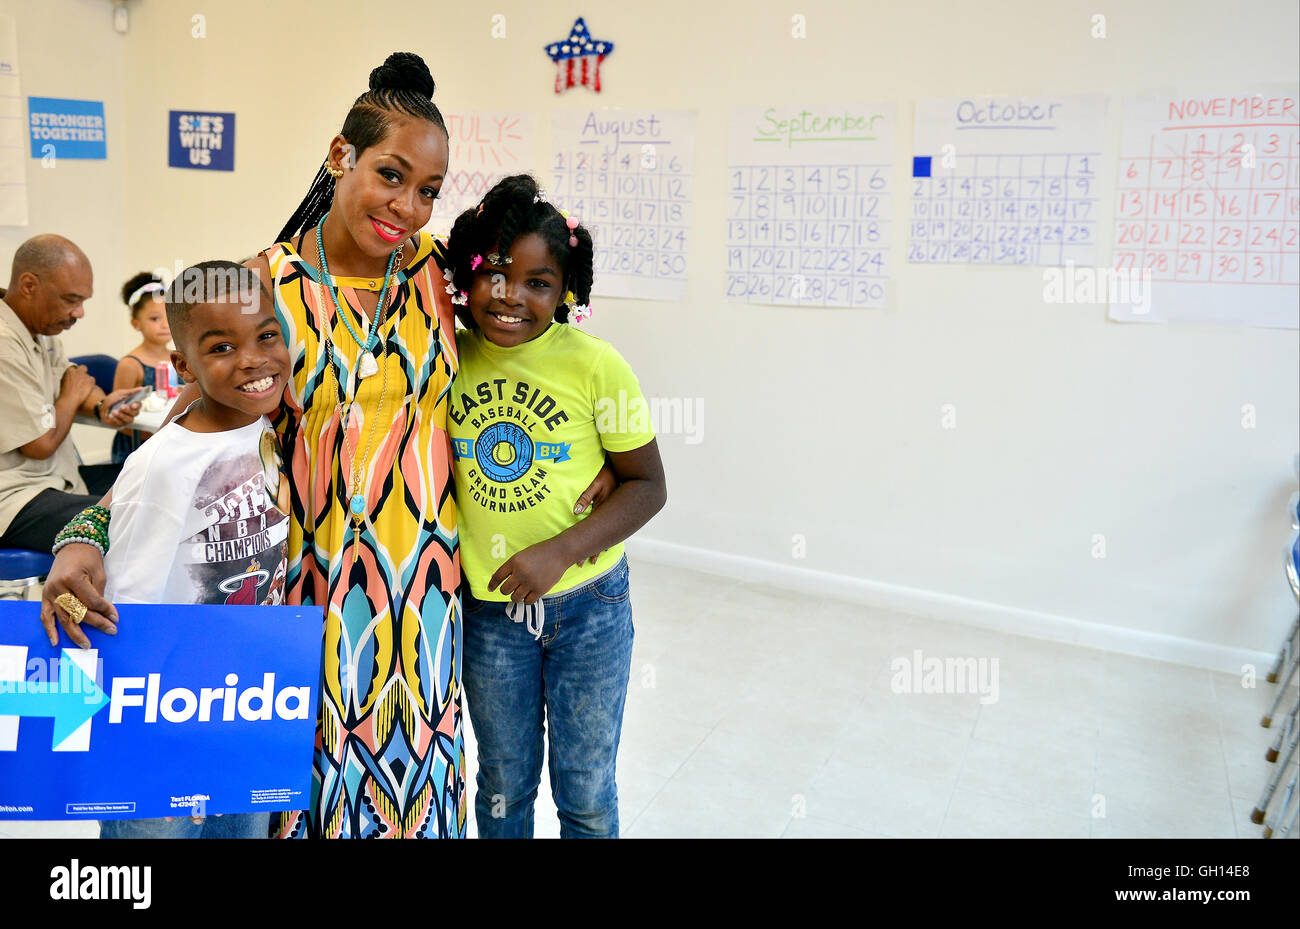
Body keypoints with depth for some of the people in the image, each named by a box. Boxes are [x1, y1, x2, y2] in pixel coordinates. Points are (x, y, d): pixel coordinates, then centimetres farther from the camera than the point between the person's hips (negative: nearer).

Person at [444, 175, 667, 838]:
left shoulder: (594, 366, -14)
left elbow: (647, 485, -10)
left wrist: (560, 550, -21)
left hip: (587, 605, -2)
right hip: (488, 608, 2)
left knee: (587, 790, 16)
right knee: (504, 783, 22)